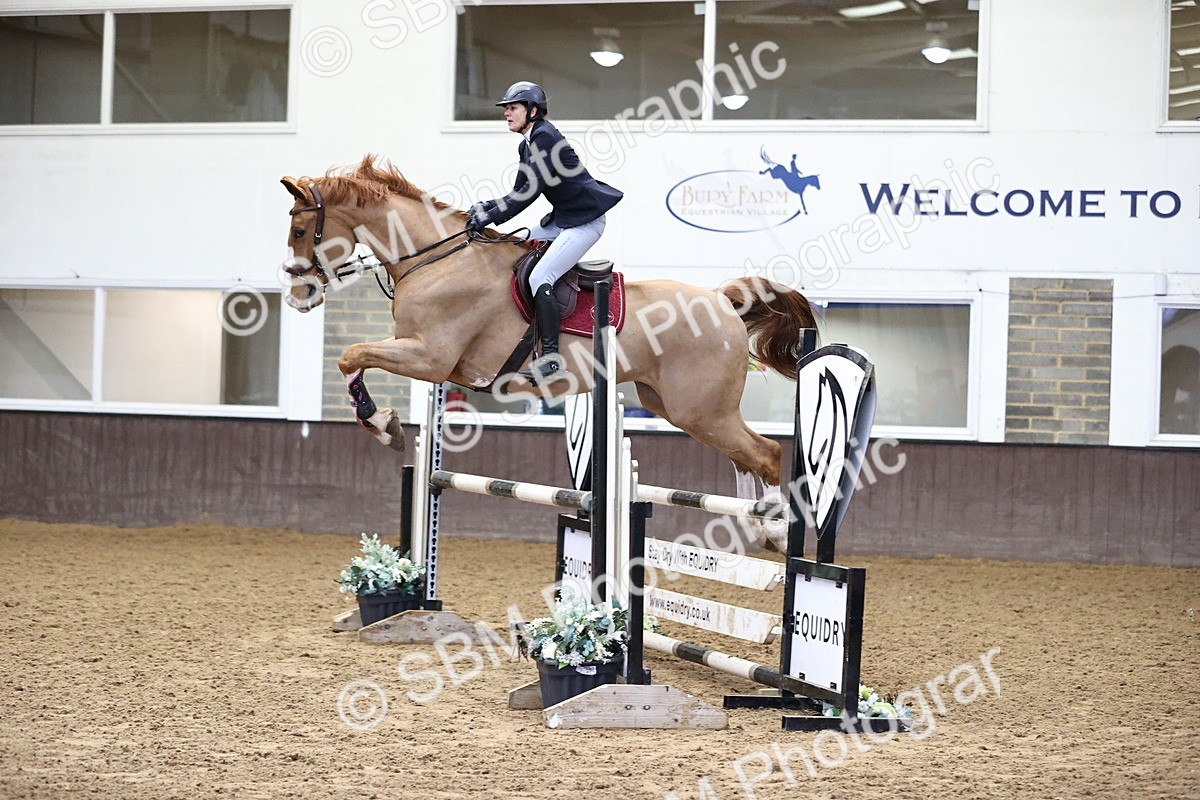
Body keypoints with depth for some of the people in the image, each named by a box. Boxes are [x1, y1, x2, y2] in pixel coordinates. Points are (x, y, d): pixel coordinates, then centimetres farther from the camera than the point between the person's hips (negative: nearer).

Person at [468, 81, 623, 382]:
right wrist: (487, 207, -2)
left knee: (539, 278, -20)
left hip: (585, 221, -11)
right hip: (561, 219, 11)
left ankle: (551, 355, -19)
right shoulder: (528, 144, 13)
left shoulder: (545, 137, -17)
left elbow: (532, 191, -24)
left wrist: (491, 215, -24)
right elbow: (521, 193, 13)